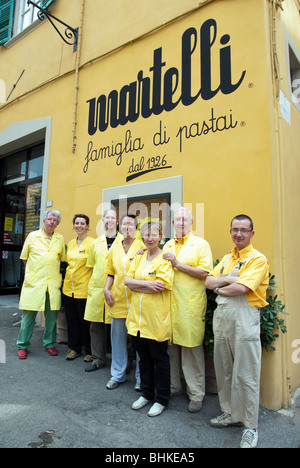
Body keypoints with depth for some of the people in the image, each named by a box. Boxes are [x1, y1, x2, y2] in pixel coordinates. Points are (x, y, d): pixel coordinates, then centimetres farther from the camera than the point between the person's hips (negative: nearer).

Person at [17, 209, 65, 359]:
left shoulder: (60, 239, 9)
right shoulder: (32, 236, 4)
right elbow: (24, 257, 12)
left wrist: (55, 272, 9)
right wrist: (33, 272, 6)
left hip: (53, 283, 2)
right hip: (34, 282, -2)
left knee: (52, 315, 8)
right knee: (28, 314, 3)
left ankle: (49, 343, 24)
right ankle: (23, 345, 20)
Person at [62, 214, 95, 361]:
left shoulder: (92, 243, -10)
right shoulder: (70, 243, 11)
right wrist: (67, 280, 18)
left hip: (84, 288, -6)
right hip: (69, 287, 6)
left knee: (85, 321, 5)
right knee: (71, 318, 14)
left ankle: (90, 351, 21)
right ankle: (74, 348, 30)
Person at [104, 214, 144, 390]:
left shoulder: (142, 246, -3)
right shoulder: (115, 248, 11)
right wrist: (106, 289, 3)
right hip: (118, 299, 5)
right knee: (118, 337, 14)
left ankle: (141, 377, 24)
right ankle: (118, 374, 32)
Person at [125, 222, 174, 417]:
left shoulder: (165, 259, -9)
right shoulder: (139, 257, 9)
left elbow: (160, 286, -20)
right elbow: (127, 280, 0)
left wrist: (136, 285, -10)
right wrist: (147, 284, -16)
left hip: (156, 318, -5)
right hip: (138, 316, 6)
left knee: (159, 359, 9)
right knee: (144, 357, 19)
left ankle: (161, 399, 28)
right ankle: (147, 394, 38)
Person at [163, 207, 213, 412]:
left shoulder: (201, 244, -2)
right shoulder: (167, 245, 15)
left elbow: (205, 272, -12)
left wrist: (178, 264, -15)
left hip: (191, 305, -5)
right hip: (169, 303, 5)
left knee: (192, 349, 3)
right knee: (170, 346, 15)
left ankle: (196, 394, 20)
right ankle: (173, 385, 34)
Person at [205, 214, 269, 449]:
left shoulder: (258, 259, -9)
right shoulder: (226, 259, 14)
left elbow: (241, 288, -22)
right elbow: (208, 281, 6)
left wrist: (219, 288, -5)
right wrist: (228, 279, -11)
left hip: (245, 319, -7)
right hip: (222, 316, 7)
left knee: (245, 375, 3)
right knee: (224, 370, 17)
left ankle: (250, 426, 22)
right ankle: (231, 413, 36)